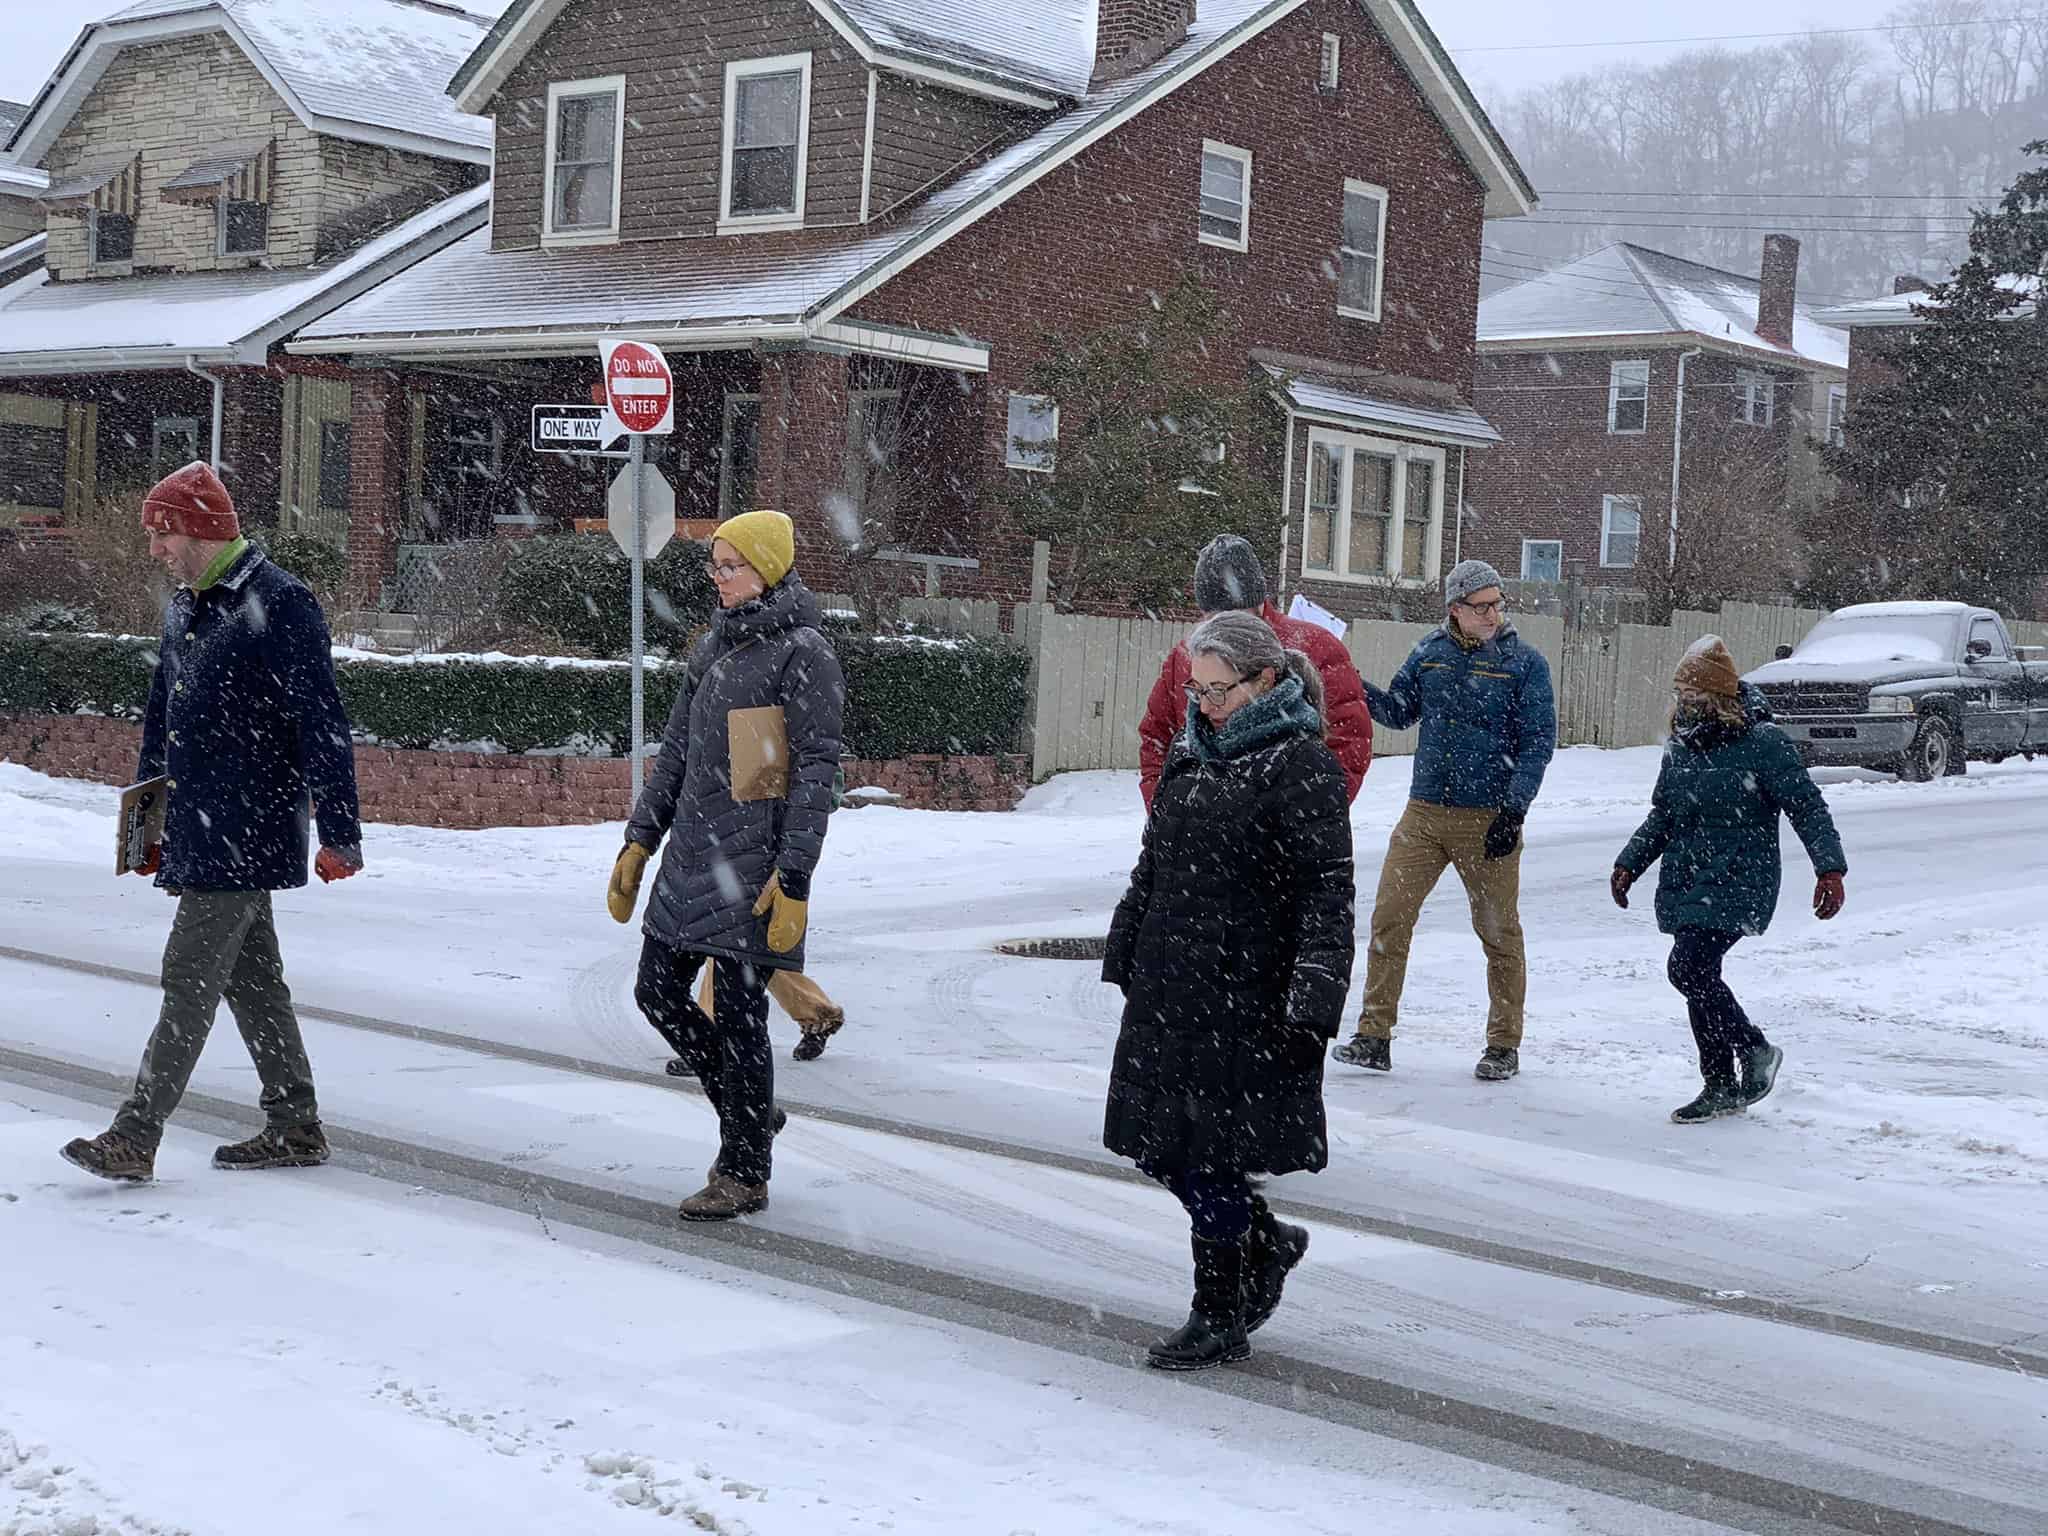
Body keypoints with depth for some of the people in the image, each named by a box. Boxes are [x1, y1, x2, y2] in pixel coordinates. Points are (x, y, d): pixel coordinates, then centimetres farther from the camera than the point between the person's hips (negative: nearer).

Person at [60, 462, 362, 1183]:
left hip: (247, 832, -9)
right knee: (252, 978, 12)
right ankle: (295, 1128, 20)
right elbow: (160, 720, 23)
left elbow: (321, 723, -16)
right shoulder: (184, 607, 15)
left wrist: (338, 831, -17)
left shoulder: (280, 604, -13)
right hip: (196, 828, 9)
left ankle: (134, 1137, -8)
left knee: (190, 978, -9)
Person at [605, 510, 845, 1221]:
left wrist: (793, 879, -19)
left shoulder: (803, 654, -10)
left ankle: (744, 1174, 10)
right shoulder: (714, 646, 13)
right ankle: (751, 1115, 28)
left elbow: (816, 771, -14)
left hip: (753, 863, -8)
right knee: (658, 991, 10)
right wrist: (640, 840, 14)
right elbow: (676, 751, 18)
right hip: (693, 853, 8)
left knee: (738, 1012, -3)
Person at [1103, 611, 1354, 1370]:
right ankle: (1267, 1241, 34)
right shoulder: (1191, 754, 12)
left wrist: (1311, 1004, -19)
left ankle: (1218, 1320, 18)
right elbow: (1151, 869, 21)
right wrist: (1127, 961, 20)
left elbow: (1328, 894, -14)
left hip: (1246, 1003, -7)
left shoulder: (1303, 767, -11)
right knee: (1164, 1146, 10)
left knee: (1209, 1158, -2)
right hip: (1170, 992, 7)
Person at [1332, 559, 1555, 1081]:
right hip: (1425, 810, 3)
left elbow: (1539, 740, -5)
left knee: (1498, 930, 5)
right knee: (1389, 917, -3)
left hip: (1489, 818, -3)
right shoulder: (1430, 652, 8)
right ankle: (1374, 1037, 4)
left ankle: (1504, 1045, 18)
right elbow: (1398, 711, 17)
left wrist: (1514, 810, -13)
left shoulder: (1524, 662, -2)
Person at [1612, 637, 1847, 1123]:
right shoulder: (1680, 747, 11)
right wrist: (1629, 864, 17)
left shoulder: (1764, 744, -10)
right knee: (1699, 978, 7)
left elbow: (1808, 807, -11)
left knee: (1688, 968, -20)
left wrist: (1829, 868, -19)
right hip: (1684, 884, 7)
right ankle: (1721, 1087, 18)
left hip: (1737, 885, -7)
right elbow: (1662, 816, 23)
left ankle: (1755, 1049, 0)